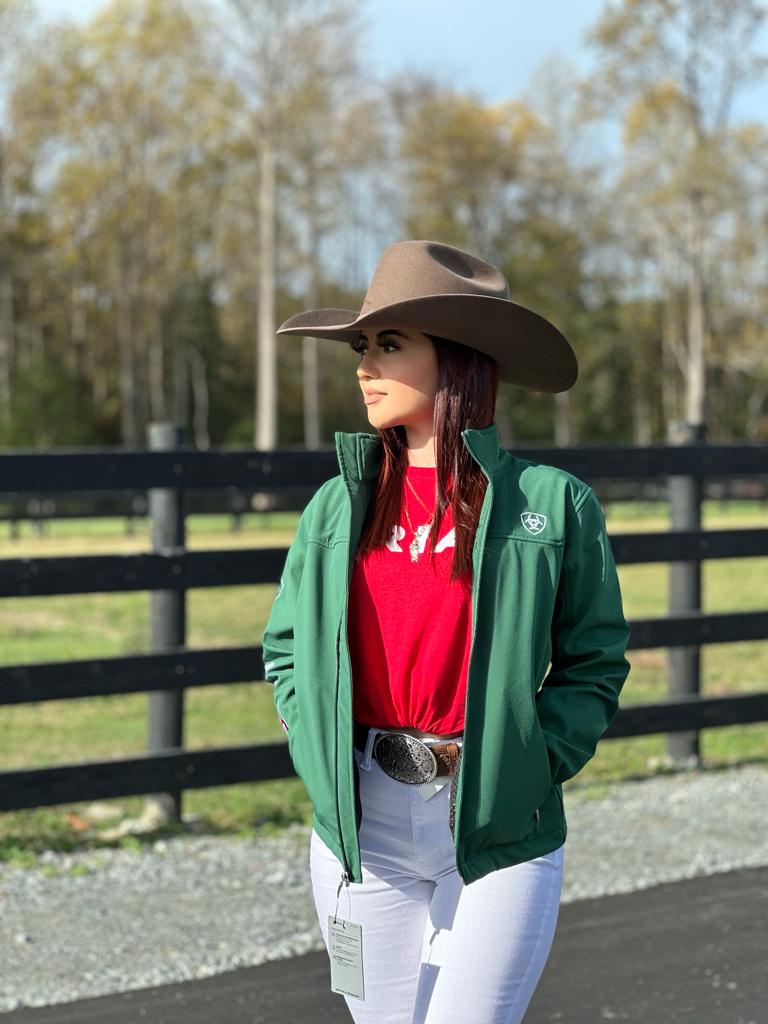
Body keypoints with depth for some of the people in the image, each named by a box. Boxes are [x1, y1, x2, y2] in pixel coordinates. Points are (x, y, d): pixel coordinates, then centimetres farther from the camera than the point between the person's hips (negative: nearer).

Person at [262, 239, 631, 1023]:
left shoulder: (551, 503, -3)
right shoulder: (339, 506, 6)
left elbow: (594, 665, 2)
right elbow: (285, 650, 14)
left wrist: (522, 767, -10)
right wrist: (324, 760, 0)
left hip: (499, 835, -3)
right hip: (361, 832, 3)